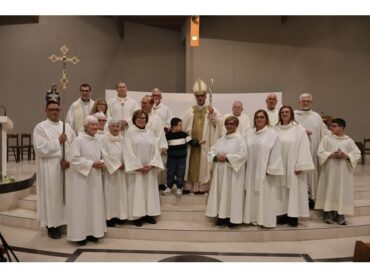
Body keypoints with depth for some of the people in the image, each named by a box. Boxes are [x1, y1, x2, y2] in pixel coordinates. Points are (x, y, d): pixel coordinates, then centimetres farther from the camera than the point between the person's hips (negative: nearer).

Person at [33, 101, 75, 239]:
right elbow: (40, 149, -13)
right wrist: (58, 141, -14)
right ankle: (51, 226, 15)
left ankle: (62, 222, 21)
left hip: (66, 165, 4)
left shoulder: (66, 126, 10)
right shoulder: (40, 127, -2)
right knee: (51, 195, 2)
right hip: (49, 167, -4)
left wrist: (69, 160, -11)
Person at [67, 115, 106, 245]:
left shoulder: (96, 140, 10)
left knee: (94, 204, 11)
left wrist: (101, 163, -2)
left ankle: (91, 232, 22)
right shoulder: (78, 140, -12)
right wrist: (91, 164, -20)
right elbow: (75, 159, -18)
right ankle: (80, 234, 11)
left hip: (95, 178, 7)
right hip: (81, 178, -7)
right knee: (81, 205, 0)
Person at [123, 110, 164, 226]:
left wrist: (151, 165, -10)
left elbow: (156, 150, 5)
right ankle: (137, 216, 8)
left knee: (149, 190, 8)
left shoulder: (150, 133, 9)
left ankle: (148, 214, 18)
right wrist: (139, 166, -15)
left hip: (149, 169, 4)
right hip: (135, 169, -4)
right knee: (136, 191, 0)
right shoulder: (130, 132, -3)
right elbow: (128, 152, -10)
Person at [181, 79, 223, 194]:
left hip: (205, 143, -2)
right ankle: (188, 185, 11)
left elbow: (218, 124, -7)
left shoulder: (212, 110, 5)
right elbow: (181, 125, 8)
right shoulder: (189, 111, 10)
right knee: (190, 164, 4)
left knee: (203, 164, 2)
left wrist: (212, 114, -19)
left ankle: (201, 186, 8)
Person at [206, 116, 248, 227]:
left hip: (232, 172, -6)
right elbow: (211, 152, 10)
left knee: (232, 193, 0)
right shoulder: (221, 139, 13)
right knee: (220, 192, 9)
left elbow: (242, 155, -16)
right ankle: (222, 215, 19)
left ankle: (232, 217, 11)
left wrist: (226, 157, -18)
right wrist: (216, 157, -11)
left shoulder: (239, 139, -5)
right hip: (220, 171, 6)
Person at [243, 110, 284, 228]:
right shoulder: (249, 133, 10)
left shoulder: (272, 134, -4)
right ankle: (253, 218, 20)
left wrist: (271, 169, -14)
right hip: (251, 170, 5)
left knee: (265, 195, 1)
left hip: (264, 170, -5)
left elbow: (275, 153, -9)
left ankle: (266, 220, 11)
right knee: (252, 194, 10)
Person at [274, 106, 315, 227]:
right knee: (281, 190, 7)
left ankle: (293, 216, 11)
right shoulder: (275, 129, 4)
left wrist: (300, 166, -12)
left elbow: (303, 147, -7)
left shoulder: (299, 129, -4)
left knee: (294, 189, 3)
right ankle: (282, 214, 16)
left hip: (293, 166, -3)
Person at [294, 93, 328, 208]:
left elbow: (324, 132, 10)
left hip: (314, 151, 3)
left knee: (313, 172, 6)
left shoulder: (316, 116, 14)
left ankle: (312, 196, 16)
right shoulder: (293, 115, 4)